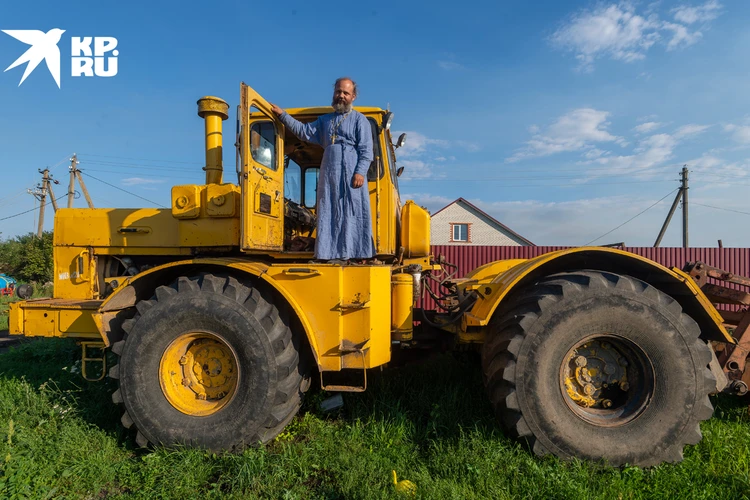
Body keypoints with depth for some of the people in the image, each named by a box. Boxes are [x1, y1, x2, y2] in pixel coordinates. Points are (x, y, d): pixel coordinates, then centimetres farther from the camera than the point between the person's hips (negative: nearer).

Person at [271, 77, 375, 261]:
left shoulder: (359, 119, 8)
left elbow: (366, 151, -2)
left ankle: (356, 253, -5)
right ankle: (330, 254, 7)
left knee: (353, 215, -7)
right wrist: (282, 115, 14)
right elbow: (304, 131, 21)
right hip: (329, 175, 5)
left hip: (351, 176, -5)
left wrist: (360, 172, -15)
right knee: (328, 216, 3)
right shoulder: (325, 120, 25)